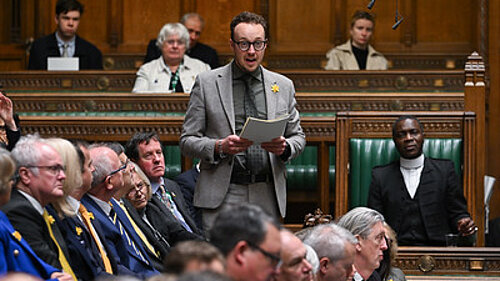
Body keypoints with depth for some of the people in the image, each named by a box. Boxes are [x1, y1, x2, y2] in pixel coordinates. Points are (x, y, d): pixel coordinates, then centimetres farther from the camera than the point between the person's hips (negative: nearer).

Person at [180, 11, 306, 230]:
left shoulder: (283, 86, 13)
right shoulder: (207, 83, 4)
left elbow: (298, 136, 19)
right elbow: (188, 141, 3)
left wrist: (285, 147, -5)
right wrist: (219, 147, -16)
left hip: (268, 197, 2)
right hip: (223, 196, -2)